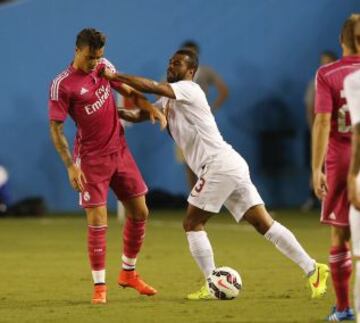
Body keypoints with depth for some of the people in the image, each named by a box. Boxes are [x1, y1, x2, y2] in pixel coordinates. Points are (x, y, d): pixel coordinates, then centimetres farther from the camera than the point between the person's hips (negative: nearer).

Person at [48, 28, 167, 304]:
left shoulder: (105, 67, 3)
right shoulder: (62, 85, -15)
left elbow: (129, 92, 16)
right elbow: (56, 129, -13)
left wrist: (151, 108, -3)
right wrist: (71, 166, -19)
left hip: (119, 151, 6)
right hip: (91, 159, -6)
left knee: (139, 212, 10)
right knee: (98, 222, -9)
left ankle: (128, 273, 27)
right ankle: (99, 286, 2)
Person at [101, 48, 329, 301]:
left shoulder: (189, 89, -5)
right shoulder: (169, 100, 23)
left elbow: (151, 87, -18)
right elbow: (138, 116, 23)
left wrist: (115, 76, -11)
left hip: (219, 164, -9)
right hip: (230, 166, 9)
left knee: (192, 223, -3)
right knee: (264, 223, 4)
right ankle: (313, 269, 1)